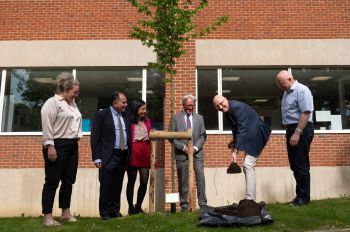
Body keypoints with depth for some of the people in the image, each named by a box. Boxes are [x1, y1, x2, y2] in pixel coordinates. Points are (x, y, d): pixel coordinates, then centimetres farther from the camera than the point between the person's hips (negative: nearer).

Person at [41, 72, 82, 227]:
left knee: (68, 181, 12)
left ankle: (66, 213, 23)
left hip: (72, 146, 8)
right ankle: (47, 217, 7)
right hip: (57, 146, -8)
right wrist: (50, 146, -20)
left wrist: (77, 138, 17)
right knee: (52, 182, -1)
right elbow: (47, 124, -16)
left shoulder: (72, 103, 17)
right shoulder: (53, 102, -8)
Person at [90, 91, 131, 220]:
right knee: (106, 185, 0)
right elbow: (95, 137, -6)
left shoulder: (125, 116, 13)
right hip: (108, 156, -5)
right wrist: (97, 157, -11)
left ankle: (115, 211, 23)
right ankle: (105, 213, 15)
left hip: (123, 155, 5)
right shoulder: (101, 115, -4)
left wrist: (129, 155, 8)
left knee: (117, 186, 11)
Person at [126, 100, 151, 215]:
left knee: (144, 181, 5)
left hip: (145, 152, 5)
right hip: (133, 152, -5)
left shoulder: (147, 121, 12)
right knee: (131, 181, 7)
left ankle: (138, 206, 22)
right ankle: (131, 207, 20)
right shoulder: (129, 122, -6)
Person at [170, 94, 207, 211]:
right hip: (181, 154, -1)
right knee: (183, 180, 3)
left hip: (197, 153, 2)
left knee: (200, 177, -7)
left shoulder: (199, 118, 12)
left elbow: (203, 136, 9)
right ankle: (184, 205, 14)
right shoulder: (175, 118, 4)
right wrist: (183, 148, -10)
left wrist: (195, 147, -8)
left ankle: (203, 204, 3)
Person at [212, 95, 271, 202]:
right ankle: (251, 199, 19)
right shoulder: (227, 112, 6)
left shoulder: (237, 107, -21)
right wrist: (235, 147, 2)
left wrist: (236, 150, -26)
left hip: (256, 133, -10)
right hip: (249, 136, 10)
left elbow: (242, 129, -25)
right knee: (247, 167, 11)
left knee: (248, 165, -16)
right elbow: (235, 130, 9)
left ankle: (250, 200, -14)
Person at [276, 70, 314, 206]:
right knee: (294, 165, 12)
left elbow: (306, 113, -21)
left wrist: (297, 133, -25)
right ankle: (299, 195, 22)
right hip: (291, 130, 9)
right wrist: (289, 131, 17)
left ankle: (304, 197, 7)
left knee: (301, 165, -4)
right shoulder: (287, 92, 16)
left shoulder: (301, 90, -12)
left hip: (301, 130, -9)